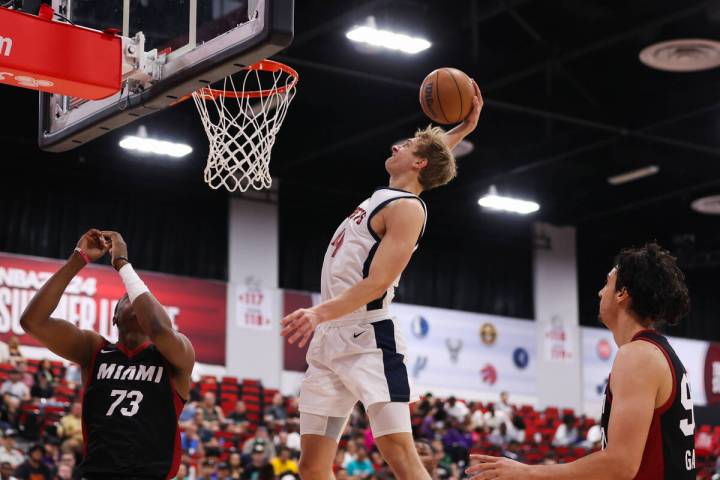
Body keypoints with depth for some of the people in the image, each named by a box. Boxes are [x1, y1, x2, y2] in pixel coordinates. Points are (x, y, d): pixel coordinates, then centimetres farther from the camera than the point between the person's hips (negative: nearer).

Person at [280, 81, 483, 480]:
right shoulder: (387, 195, 18)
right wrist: (463, 129, 29)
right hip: (329, 341, 9)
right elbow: (433, 154, 41)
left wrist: (320, 313, -32)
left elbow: (376, 284, -20)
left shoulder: (406, 208, -8)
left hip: (368, 340, -9)